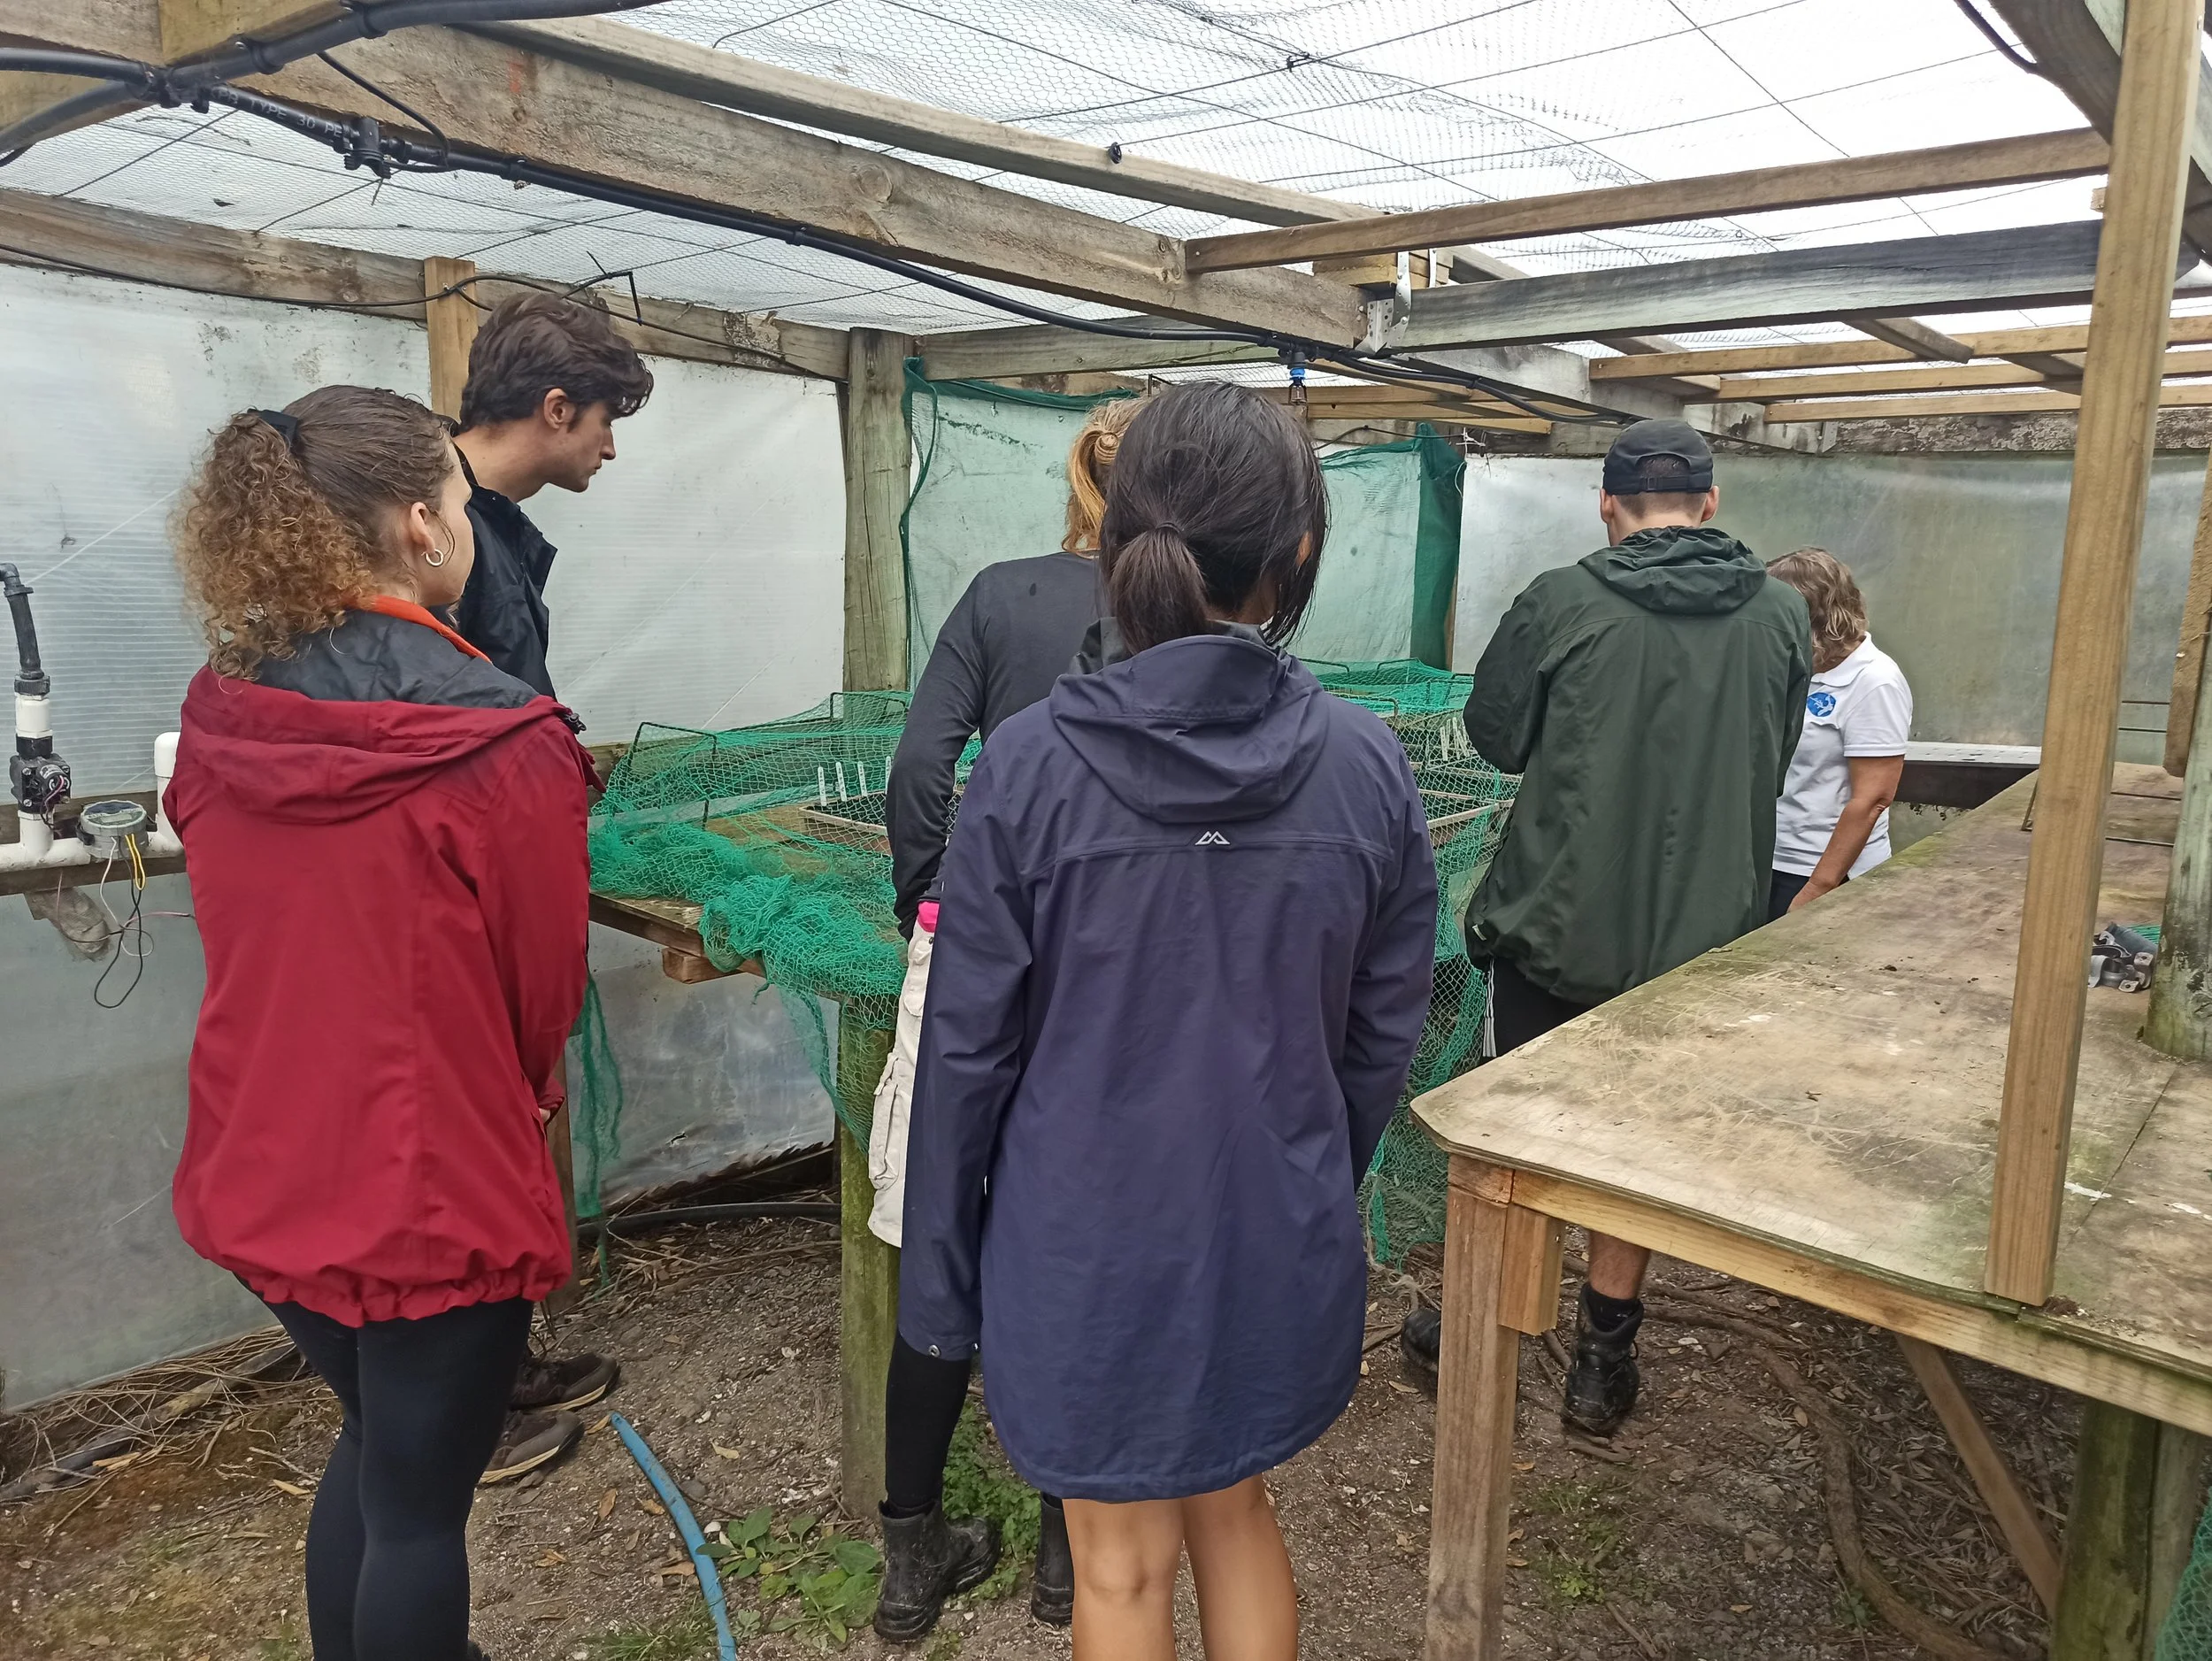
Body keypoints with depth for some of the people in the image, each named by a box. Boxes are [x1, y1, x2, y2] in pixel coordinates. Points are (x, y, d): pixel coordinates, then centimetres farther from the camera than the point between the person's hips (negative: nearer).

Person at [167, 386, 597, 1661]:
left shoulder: (220, 717, -4)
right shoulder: (502, 744, -21)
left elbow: (263, 936, 6)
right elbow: (546, 981, -9)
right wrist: (531, 1088, 11)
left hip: (267, 1164, 6)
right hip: (435, 1185, -6)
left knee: (377, 1443, 28)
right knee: (421, 1497, 15)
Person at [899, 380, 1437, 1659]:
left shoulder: (1031, 764, -17)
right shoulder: (1366, 763, -10)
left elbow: (969, 1048, -12)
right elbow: (1385, 1035, -1)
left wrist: (939, 1267, 2)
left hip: (1088, 1239, -2)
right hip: (1276, 1229, 3)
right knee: (1236, 1510, 27)